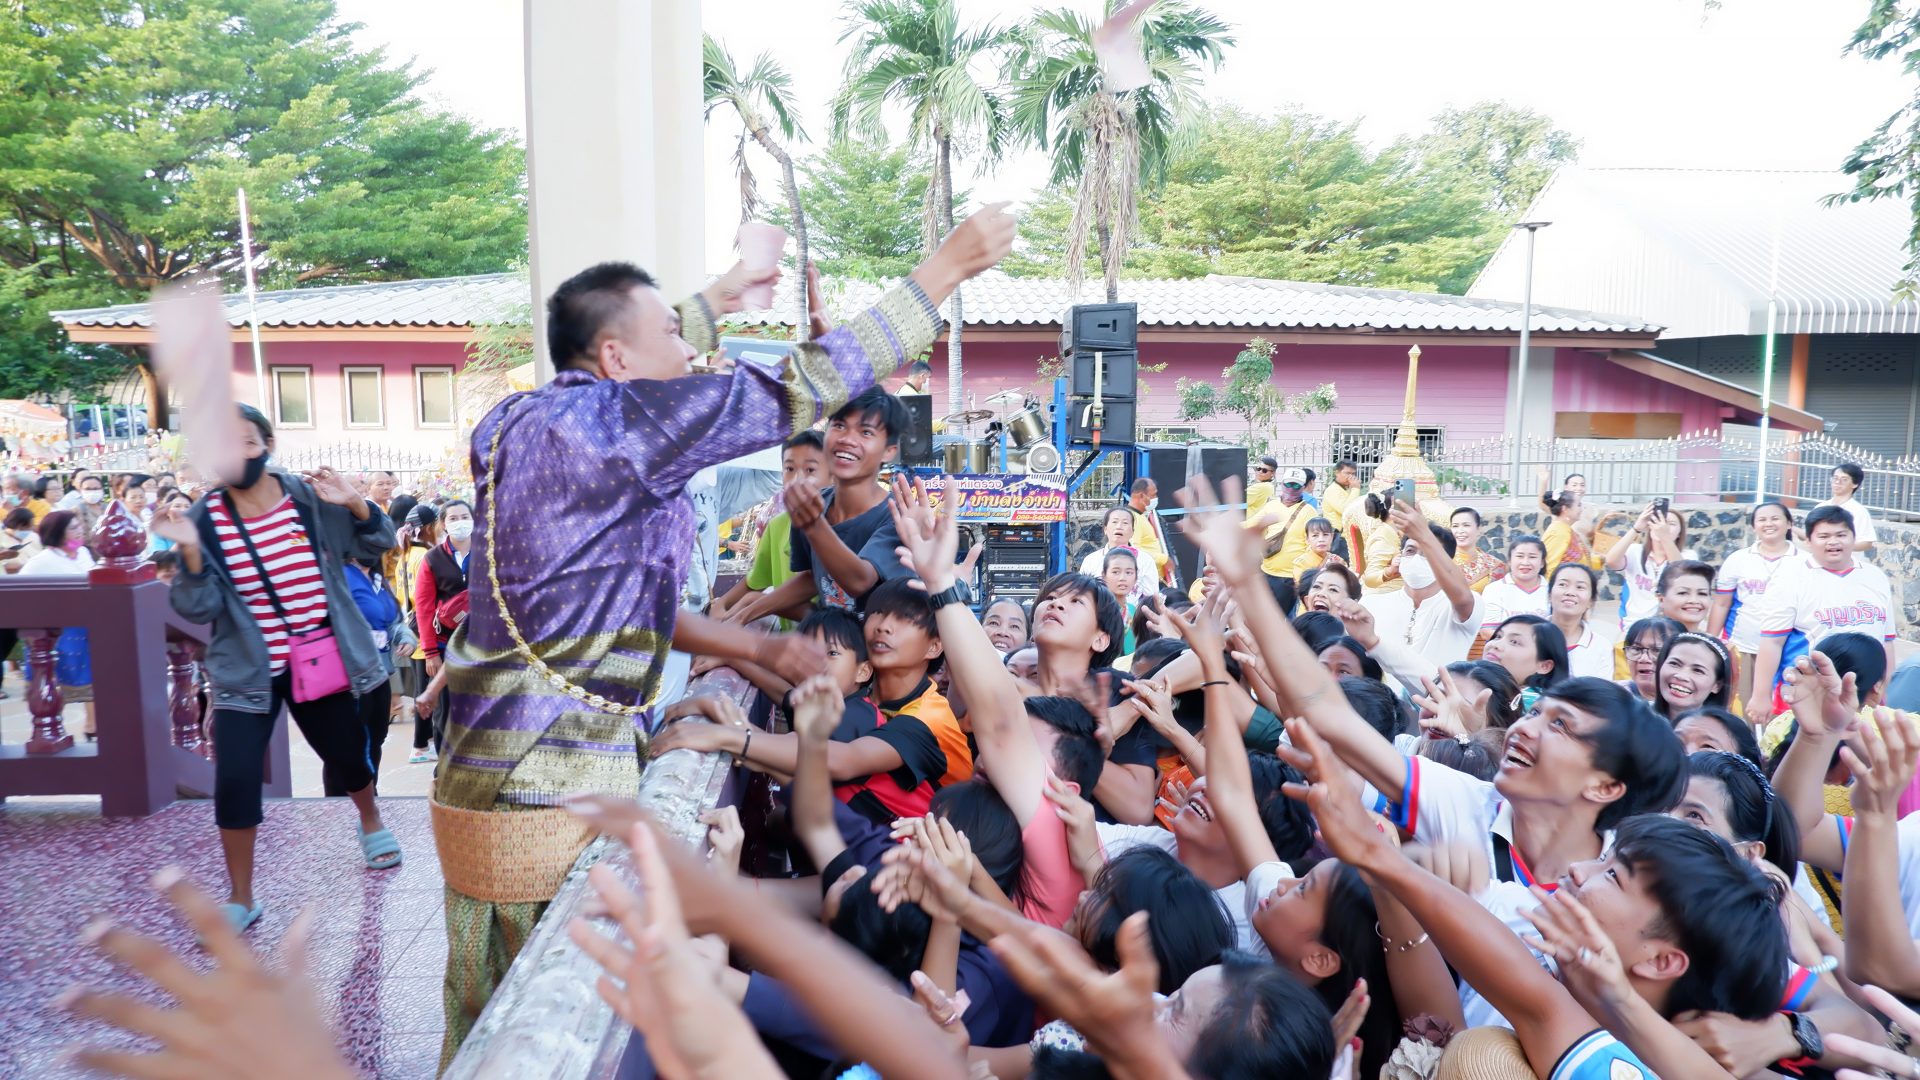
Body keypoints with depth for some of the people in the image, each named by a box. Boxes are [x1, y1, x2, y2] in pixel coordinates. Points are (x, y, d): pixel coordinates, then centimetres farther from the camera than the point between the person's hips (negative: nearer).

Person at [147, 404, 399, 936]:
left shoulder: (309, 499, -10)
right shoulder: (203, 521, -9)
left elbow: (377, 544, -2)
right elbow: (199, 609, -11)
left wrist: (355, 504, -21)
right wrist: (190, 553, -27)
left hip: (320, 660, 1)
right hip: (248, 669, -1)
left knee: (346, 753, 17)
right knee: (234, 780, -9)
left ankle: (371, 823, 51)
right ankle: (241, 899, 10)